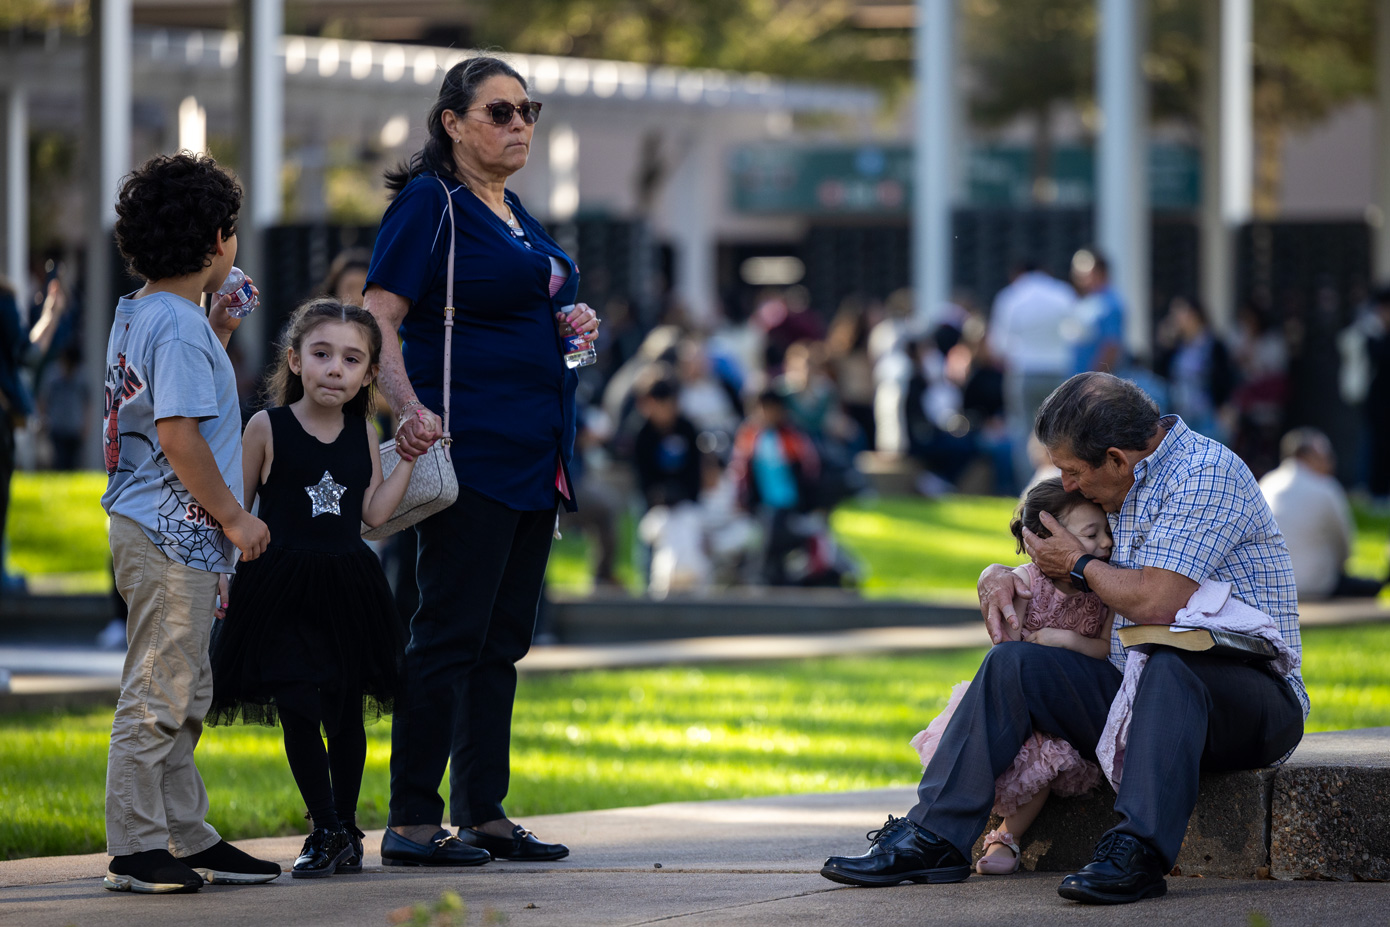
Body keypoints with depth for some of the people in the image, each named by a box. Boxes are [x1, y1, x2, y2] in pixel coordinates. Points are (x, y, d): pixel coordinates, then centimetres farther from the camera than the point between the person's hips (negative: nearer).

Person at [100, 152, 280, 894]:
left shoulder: (138, 314, 14)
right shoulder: (178, 325, -17)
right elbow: (179, 436, -23)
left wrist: (218, 336, 22)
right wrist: (234, 517, -16)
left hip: (156, 530, 10)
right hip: (171, 534, -10)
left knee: (183, 695, 15)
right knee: (157, 694, -6)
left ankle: (187, 838, 21)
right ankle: (137, 848, -3)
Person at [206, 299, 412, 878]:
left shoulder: (363, 434, 6)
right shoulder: (268, 428, -4)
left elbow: (374, 513, 2)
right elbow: (235, 509, 1)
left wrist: (409, 458, -1)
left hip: (348, 586, 3)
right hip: (282, 587, -3)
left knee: (347, 713, 9)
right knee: (298, 711, -7)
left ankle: (345, 828, 21)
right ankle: (327, 831, 2)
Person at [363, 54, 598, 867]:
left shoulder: (515, 213, 19)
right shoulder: (431, 203, -7)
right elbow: (379, 320, -15)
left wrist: (578, 324, 11)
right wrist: (410, 410, -29)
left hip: (536, 456, 9)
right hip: (471, 449, -9)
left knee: (504, 638, 10)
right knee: (451, 632, -9)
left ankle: (483, 812, 15)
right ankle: (411, 822, -7)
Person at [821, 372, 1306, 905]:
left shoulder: (1205, 475, -13)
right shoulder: (1124, 488, 16)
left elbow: (1155, 604, -24)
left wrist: (1079, 564, -5)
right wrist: (998, 576, 7)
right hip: (1144, 697, 8)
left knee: (1170, 663, -40)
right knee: (1012, 664, -5)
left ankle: (1138, 852, -49)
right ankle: (933, 837, -10)